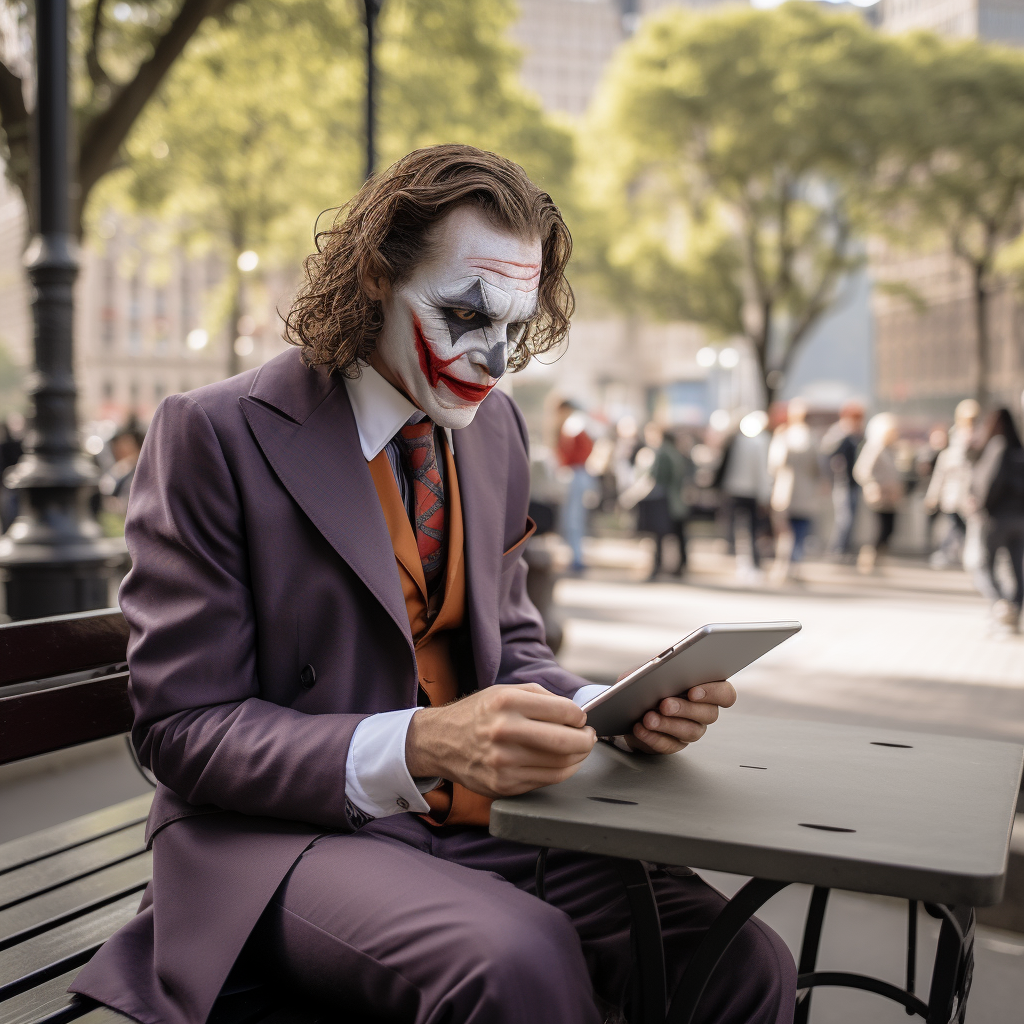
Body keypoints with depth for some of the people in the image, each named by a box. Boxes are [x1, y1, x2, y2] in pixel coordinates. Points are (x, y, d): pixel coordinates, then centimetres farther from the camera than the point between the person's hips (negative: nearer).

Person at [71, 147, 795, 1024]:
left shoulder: (495, 428, 8)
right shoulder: (215, 434, -10)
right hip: (286, 831, -5)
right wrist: (419, 747, -27)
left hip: (485, 820, 6)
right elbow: (183, 728, -13)